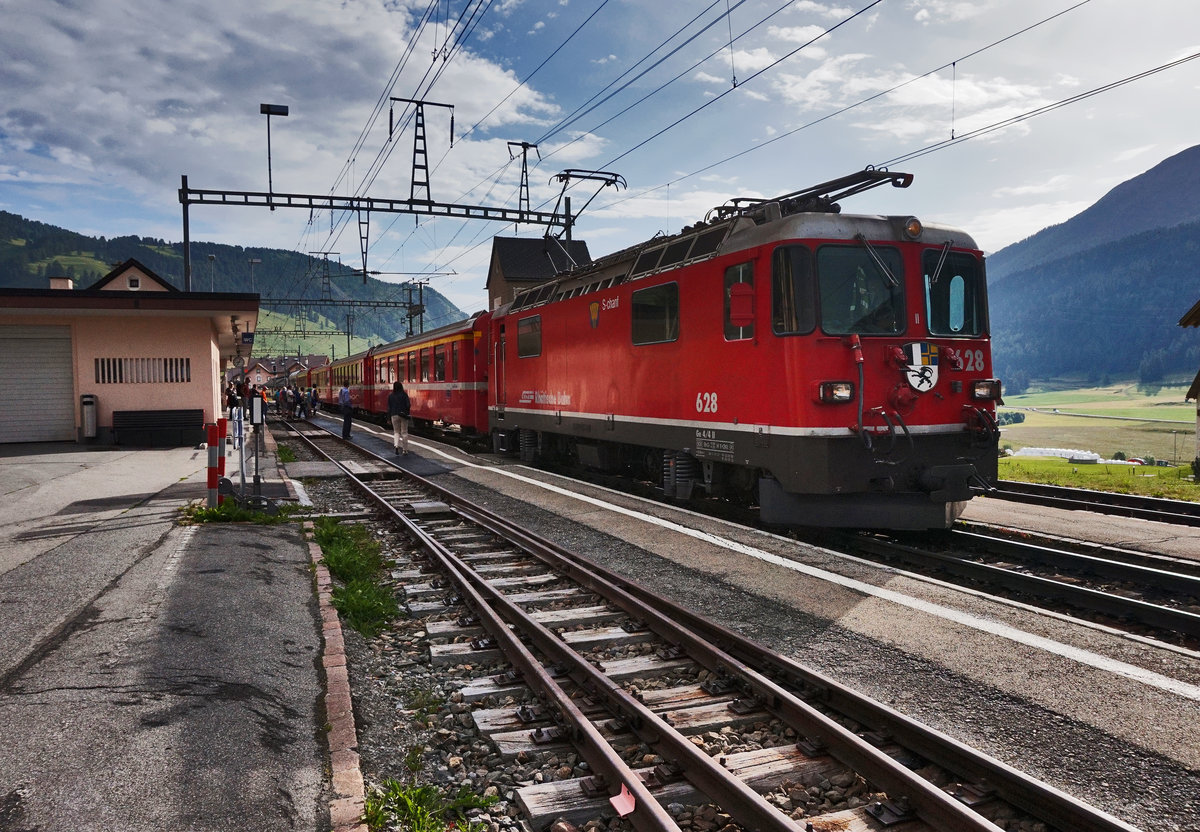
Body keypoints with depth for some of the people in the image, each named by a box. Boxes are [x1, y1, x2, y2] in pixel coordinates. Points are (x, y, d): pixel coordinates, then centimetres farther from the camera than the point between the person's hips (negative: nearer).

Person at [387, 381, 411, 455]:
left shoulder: (390, 396, 0)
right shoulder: (404, 395, -7)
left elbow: (389, 407, 1)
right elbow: (408, 405, -11)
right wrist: (406, 412, 7)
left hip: (394, 415, 1)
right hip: (403, 415, -1)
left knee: (396, 432, 11)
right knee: (404, 432, 7)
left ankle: (396, 445, -13)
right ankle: (405, 449, 11)